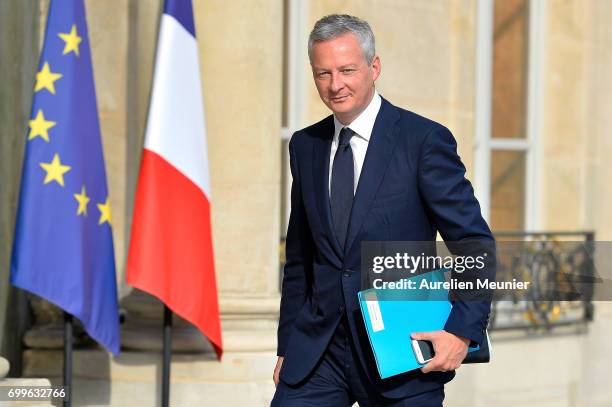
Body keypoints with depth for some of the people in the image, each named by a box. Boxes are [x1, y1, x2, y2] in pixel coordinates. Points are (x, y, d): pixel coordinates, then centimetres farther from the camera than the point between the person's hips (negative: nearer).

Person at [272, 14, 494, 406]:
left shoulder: (425, 140, -6)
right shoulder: (305, 146, 10)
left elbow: (476, 244, -7)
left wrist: (463, 330, -17)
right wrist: (287, 346, 14)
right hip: (317, 351, 4)